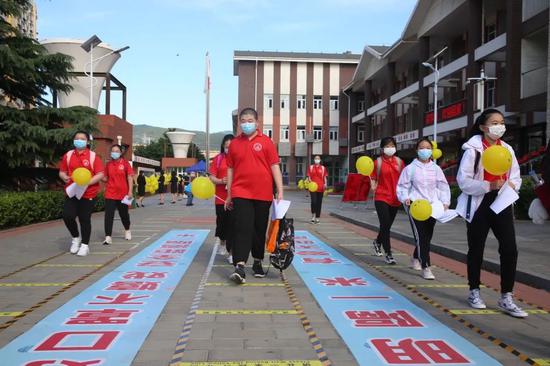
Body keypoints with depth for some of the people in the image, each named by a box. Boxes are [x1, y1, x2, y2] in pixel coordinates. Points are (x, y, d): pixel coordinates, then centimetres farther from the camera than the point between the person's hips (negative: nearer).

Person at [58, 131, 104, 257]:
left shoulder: (93, 156, -3)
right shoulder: (68, 155, 8)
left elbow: (100, 174, -8)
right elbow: (61, 172, 13)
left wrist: (87, 182, -22)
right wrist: (64, 177, -11)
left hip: (88, 194, -3)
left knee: (84, 219, 2)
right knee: (67, 216, -8)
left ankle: (85, 245, 15)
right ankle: (76, 238, 19)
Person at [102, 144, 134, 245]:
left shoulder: (125, 163, -2)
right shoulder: (108, 164, 5)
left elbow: (130, 177, -4)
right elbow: (106, 178, 12)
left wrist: (130, 191, -11)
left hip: (123, 193, -1)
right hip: (110, 194, 1)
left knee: (124, 214, 15)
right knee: (109, 215, -9)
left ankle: (127, 231, 39)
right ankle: (108, 237, -9)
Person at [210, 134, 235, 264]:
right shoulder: (218, 159, 4)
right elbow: (212, 177, 3)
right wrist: (221, 181, -16)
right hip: (221, 198, 1)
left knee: (233, 225, -2)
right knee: (222, 223, 12)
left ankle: (230, 252, 6)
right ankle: (222, 242, 41)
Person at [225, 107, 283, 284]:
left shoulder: (266, 141, 2)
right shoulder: (234, 143, 8)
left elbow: (275, 167, -1)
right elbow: (230, 169, 12)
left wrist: (280, 192, -8)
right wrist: (229, 195, 12)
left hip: (263, 194, 0)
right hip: (241, 193, 0)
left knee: (260, 229, 10)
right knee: (242, 228, -10)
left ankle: (258, 262, 27)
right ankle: (240, 267, -12)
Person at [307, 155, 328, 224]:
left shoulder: (323, 168, 10)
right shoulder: (311, 167, 8)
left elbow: (325, 177, 9)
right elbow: (309, 176, 6)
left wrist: (325, 184, -7)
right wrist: (309, 181, -15)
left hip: (320, 187, 1)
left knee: (319, 202, 4)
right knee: (313, 201, -14)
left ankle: (317, 218, 11)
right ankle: (313, 215, 5)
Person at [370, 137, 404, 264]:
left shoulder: (399, 162, 6)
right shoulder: (378, 162, -2)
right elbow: (374, 179, 1)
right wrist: (373, 186, -18)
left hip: (395, 199, 4)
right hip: (381, 197, -4)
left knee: (387, 225, 15)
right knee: (385, 224, -10)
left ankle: (377, 242, 43)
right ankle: (388, 254, 0)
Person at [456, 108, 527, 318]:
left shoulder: (507, 149, 9)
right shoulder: (473, 149, -8)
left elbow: (516, 177, 14)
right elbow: (463, 180, -12)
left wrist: (511, 185, -9)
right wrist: (489, 186, -23)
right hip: (479, 204, -4)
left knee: (510, 249, -4)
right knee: (476, 250, 8)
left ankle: (506, 298, 8)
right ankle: (474, 292, 25)